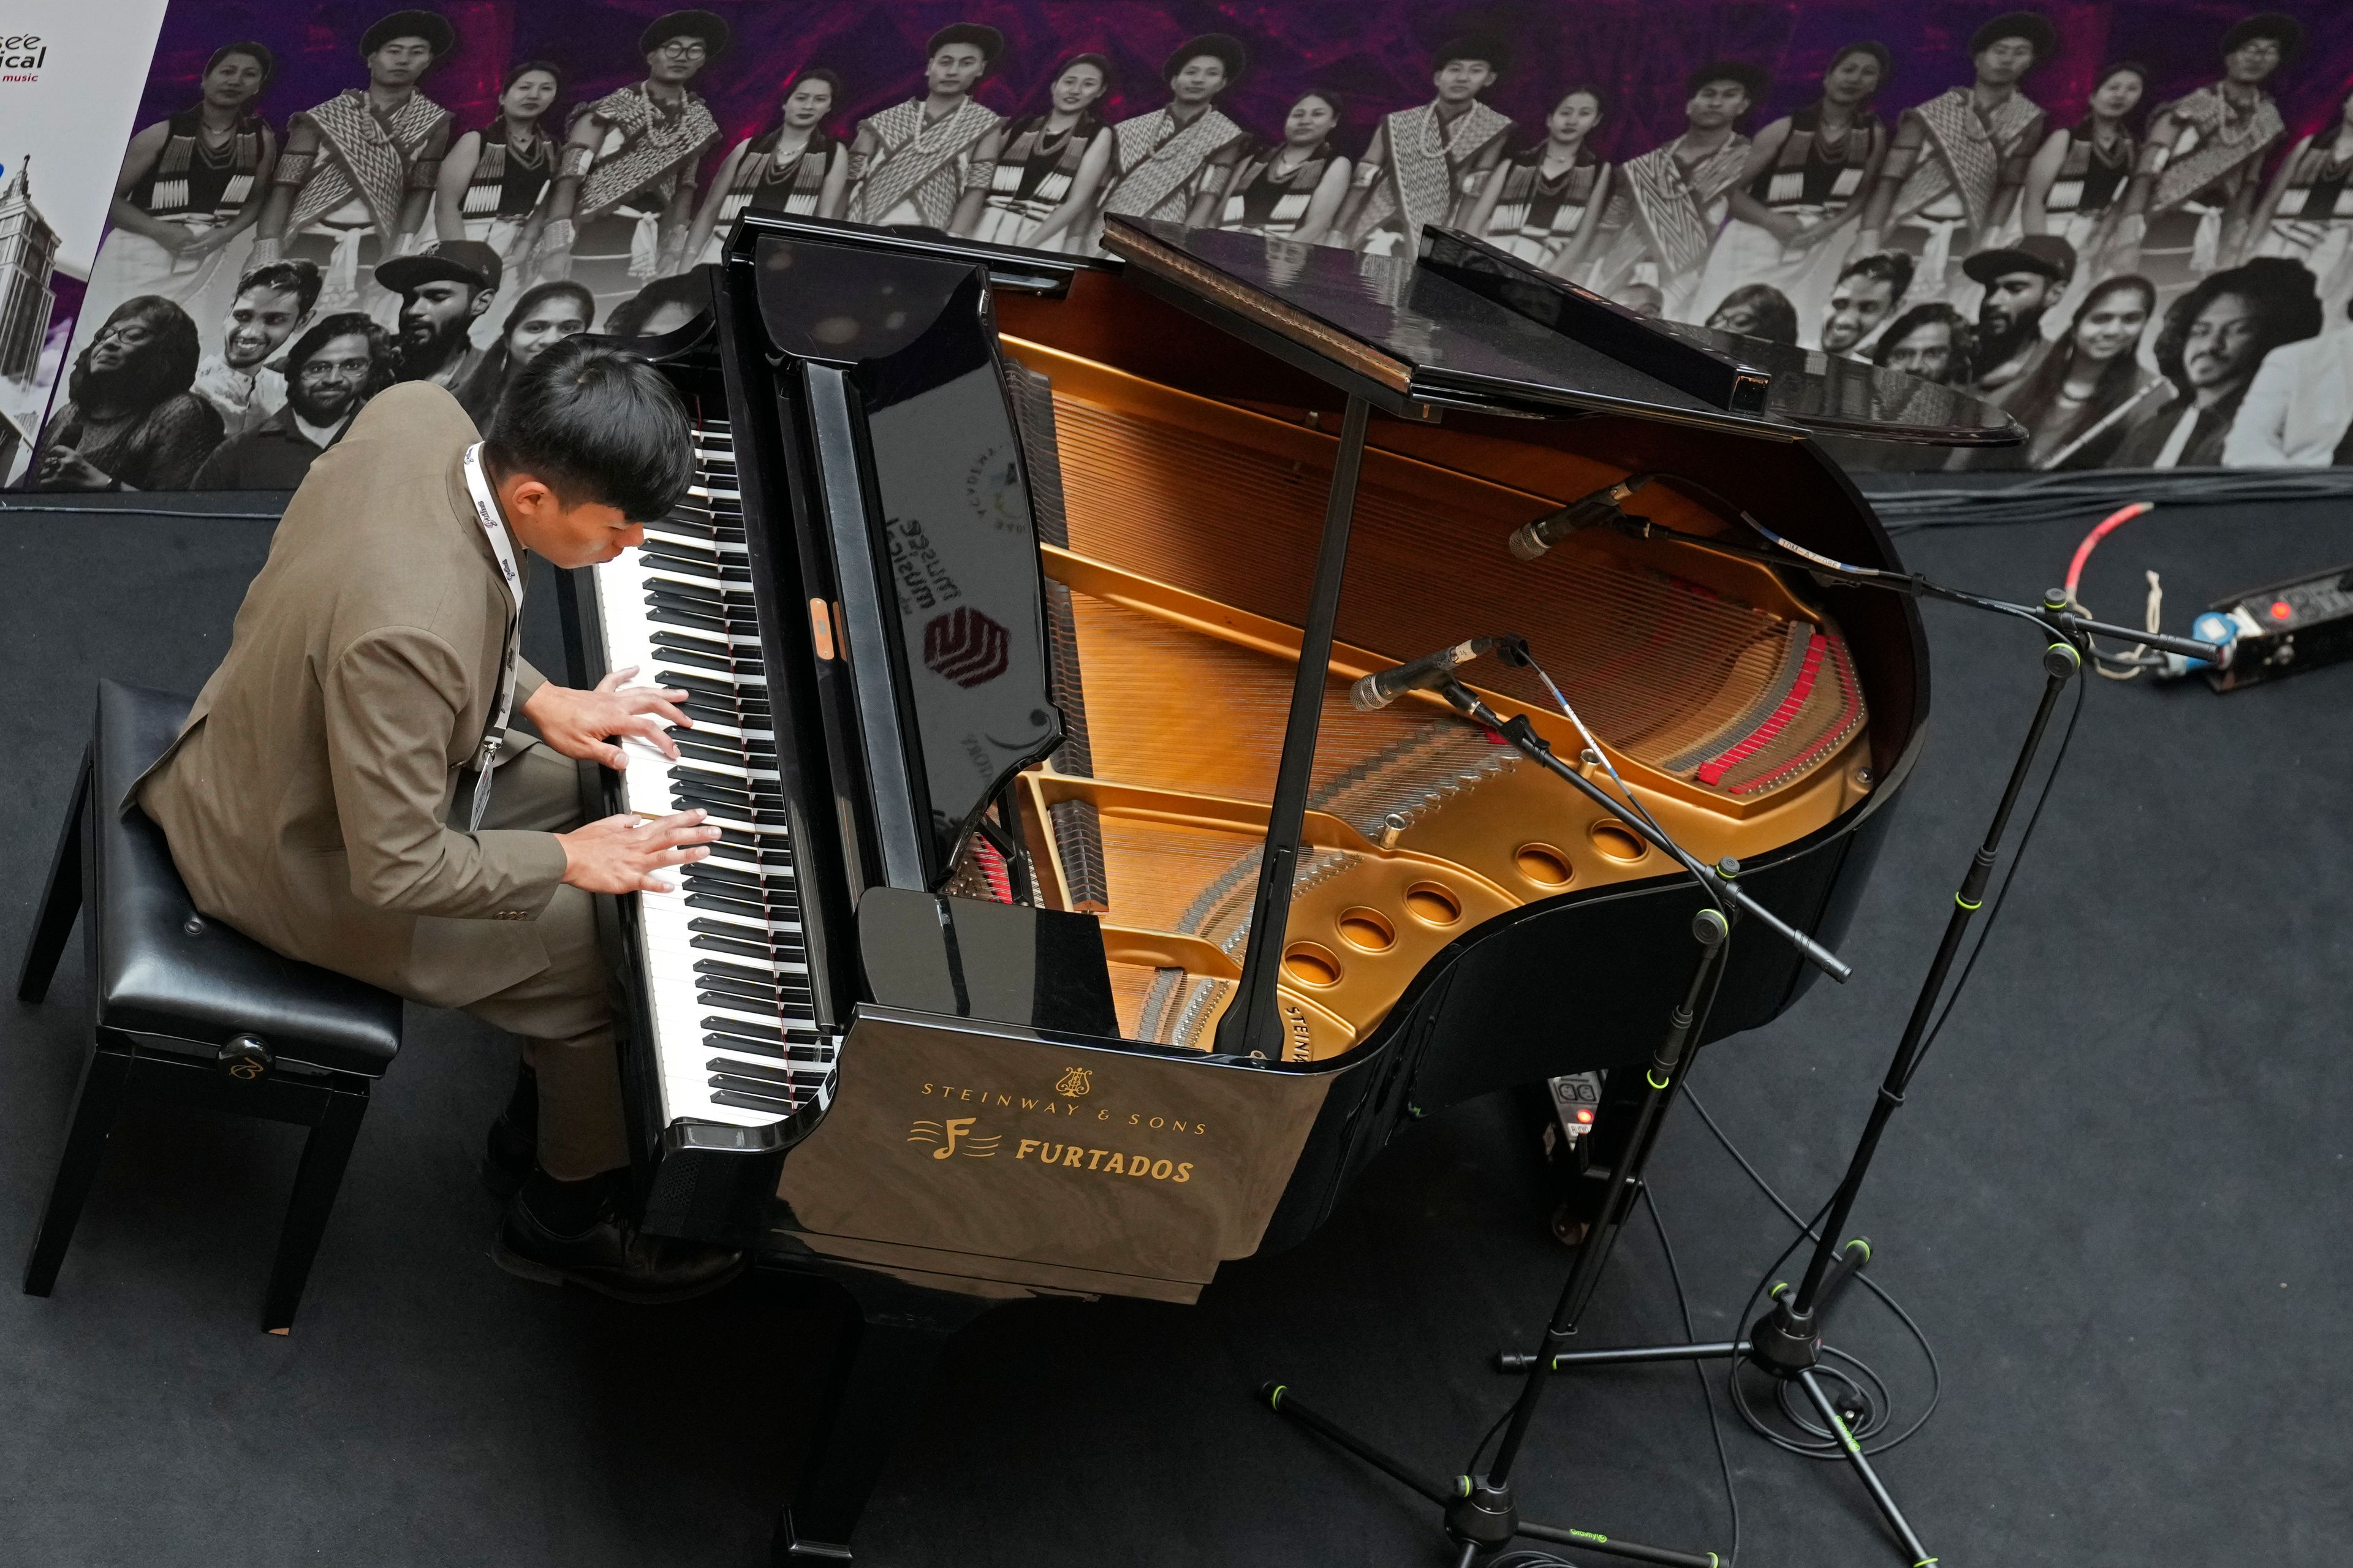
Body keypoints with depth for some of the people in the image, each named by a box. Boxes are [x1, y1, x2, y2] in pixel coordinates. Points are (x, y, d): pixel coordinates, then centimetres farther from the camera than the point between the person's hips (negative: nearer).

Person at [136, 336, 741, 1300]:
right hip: (299, 873, -9)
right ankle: (564, 1220, 22)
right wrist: (566, 860, -18)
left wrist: (539, 700, -1)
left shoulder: (419, 414, -18)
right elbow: (396, 872, -31)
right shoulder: (411, 633, -42)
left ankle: (557, 1079, 34)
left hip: (258, 762, 9)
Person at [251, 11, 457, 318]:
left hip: (372, 253, 1)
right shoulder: (323, 119, 1)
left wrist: (398, 256, 1)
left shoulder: (433, 122, 6)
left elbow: (419, 192, 11)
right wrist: (267, 264, -11)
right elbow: (284, 188, -1)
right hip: (308, 245, -1)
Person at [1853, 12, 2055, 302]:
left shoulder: (2028, 120, 6)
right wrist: (1867, 246, -16)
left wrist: (1987, 244, -4)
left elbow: (2009, 186, 9)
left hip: (1962, 239, 1)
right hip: (1905, 230, -1)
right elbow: (1889, 180, -4)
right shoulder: (1930, 115, 1)